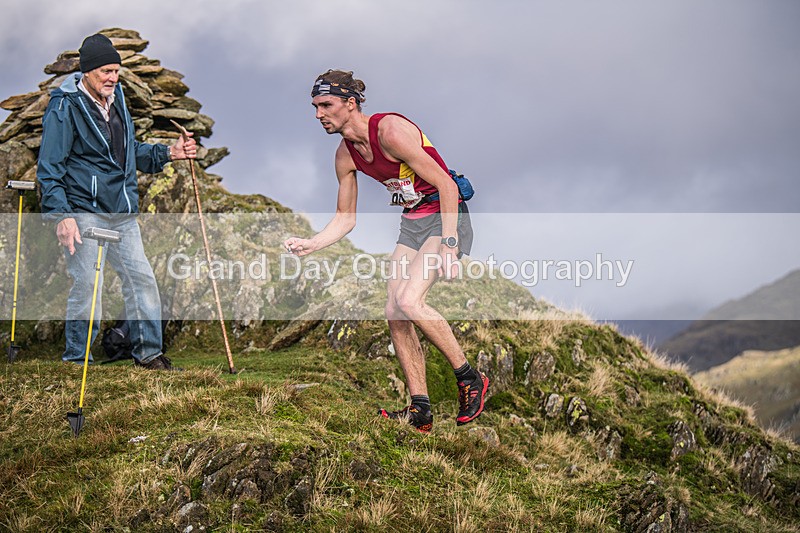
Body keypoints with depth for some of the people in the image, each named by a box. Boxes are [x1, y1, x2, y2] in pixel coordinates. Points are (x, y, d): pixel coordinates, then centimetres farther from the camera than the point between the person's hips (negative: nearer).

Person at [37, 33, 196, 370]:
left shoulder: (116, 100, 14)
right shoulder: (65, 108, -10)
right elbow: (49, 168, -11)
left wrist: (167, 153, 10)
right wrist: (62, 215, -20)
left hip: (122, 212, 8)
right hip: (83, 212, -8)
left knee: (141, 278, 6)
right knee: (88, 285, -8)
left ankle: (148, 352, 17)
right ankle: (76, 361, 6)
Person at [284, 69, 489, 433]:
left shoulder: (391, 131, -23)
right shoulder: (345, 155, 2)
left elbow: (446, 185, -22)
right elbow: (345, 218, 11)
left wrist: (447, 246, -26)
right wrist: (310, 244, -6)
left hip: (446, 216, -8)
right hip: (411, 224, 8)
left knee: (409, 301, -24)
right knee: (395, 315, -2)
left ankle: (469, 378, -8)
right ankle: (420, 411, 5)